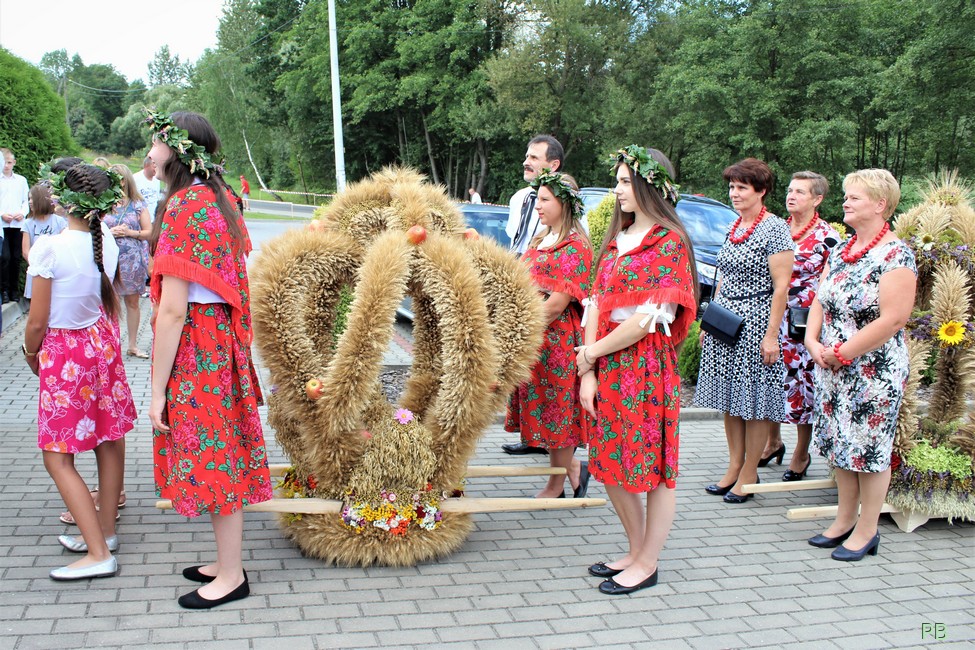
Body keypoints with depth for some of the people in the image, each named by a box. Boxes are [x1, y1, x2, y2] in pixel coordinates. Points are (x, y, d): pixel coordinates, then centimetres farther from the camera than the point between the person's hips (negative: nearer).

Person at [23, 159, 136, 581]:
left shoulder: (49, 248, -22)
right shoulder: (106, 243, -3)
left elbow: (37, 322, -15)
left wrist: (31, 355, 3)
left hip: (63, 352, -7)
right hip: (102, 342, 7)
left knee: (57, 459, 1)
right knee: (109, 442, 15)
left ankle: (98, 555, -1)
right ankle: (105, 530, 30)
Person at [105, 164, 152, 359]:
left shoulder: (138, 205, 3)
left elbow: (149, 232, 3)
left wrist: (130, 232, -12)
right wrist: (109, 232, -12)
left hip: (133, 260, 0)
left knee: (133, 302, 8)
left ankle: (133, 345, 18)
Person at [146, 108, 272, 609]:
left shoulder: (184, 207, -19)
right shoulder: (218, 198, 9)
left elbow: (173, 309, -21)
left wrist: (157, 388, -17)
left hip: (194, 346, -9)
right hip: (222, 337, 9)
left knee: (210, 456, 1)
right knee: (223, 454, 16)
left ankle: (231, 577, 14)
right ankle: (226, 562, 29)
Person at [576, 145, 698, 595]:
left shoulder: (669, 241, -9)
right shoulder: (617, 240, 14)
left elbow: (650, 318, -16)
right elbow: (596, 304, 7)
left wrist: (591, 354, -8)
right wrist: (589, 371, -4)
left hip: (646, 366, -8)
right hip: (606, 368, 8)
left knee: (653, 466, 3)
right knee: (611, 464, 13)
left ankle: (647, 564, 16)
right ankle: (636, 551, 29)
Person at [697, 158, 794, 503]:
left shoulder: (775, 228, -9)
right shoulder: (734, 228, 13)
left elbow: (781, 286, -12)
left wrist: (771, 335, -16)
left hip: (755, 323, -7)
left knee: (754, 401, 0)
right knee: (728, 399, 11)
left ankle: (749, 474, 10)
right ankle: (734, 468, 21)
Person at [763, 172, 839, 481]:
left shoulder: (827, 236, -7)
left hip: (805, 323, -5)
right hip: (773, 318, 5)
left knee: (802, 384, 3)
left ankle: (801, 454, 18)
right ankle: (773, 442, 31)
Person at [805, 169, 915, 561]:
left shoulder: (896, 255, -14)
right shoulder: (841, 252, 10)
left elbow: (892, 320, -21)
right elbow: (820, 300, 12)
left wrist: (842, 353, -17)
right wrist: (813, 342, -6)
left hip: (875, 372, -8)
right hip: (832, 369, 8)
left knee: (870, 449, 3)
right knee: (838, 444, 15)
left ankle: (866, 531, 16)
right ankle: (845, 520, 29)